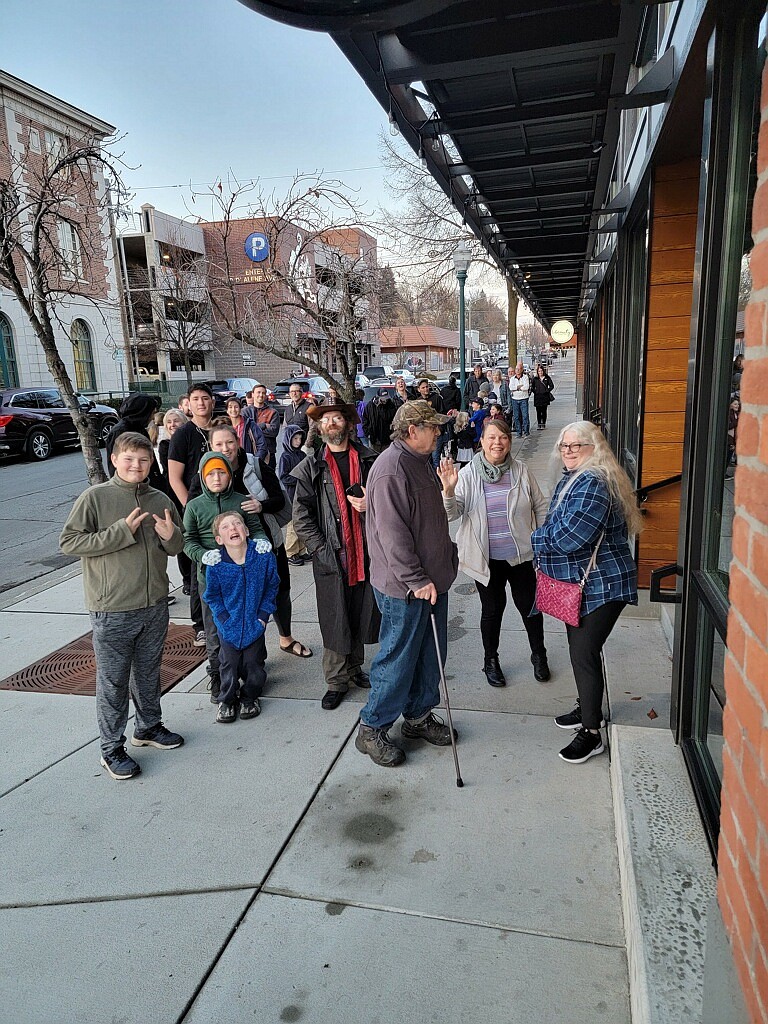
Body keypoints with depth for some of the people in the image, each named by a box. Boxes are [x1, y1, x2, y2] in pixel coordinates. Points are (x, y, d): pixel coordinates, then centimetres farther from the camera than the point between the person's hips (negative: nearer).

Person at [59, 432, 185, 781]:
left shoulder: (160, 499, 4)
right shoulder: (95, 497, -10)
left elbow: (176, 547, 15)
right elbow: (68, 541, -14)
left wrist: (171, 536, -10)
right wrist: (122, 531, -20)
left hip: (155, 605, 5)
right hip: (112, 609, -4)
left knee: (149, 673, 21)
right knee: (113, 681, 7)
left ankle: (148, 726, 40)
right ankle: (112, 748, 22)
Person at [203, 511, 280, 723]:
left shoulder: (264, 555, -15)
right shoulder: (216, 564, -17)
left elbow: (271, 586, -3)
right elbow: (212, 596, -4)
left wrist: (263, 616, -7)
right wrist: (225, 619, -11)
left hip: (255, 624, 1)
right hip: (229, 626, -1)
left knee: (253, 665, 11)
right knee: (229, 665, 10)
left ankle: (250, 698, 36)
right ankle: (227, 700, 35)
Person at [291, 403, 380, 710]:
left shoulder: (369, 460, 6)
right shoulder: (311, 467, 2)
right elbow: (301, 515, -1)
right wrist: (321, 548, -9)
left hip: (367, 553, 2)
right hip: (331, 555, -2)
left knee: (362, 614, 13)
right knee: (334, 621, 4)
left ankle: (353, 668, 34)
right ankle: (336, 681, 19)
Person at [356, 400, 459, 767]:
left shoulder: (421, 462, 12)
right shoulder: (391, 469, -21)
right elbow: (393, 534, -25)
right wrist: (416, 580, -23)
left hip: (432, 579, 10)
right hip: (406, 588, -10)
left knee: (430, 653, 18)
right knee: (399, 658, 1)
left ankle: (419, 715, 36)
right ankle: (372, 730, 18)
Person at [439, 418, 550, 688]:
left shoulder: (521, 471, -4)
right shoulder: (468, 474, -9)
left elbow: (540, 507, 7)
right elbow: (451, 514, -13)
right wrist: (448, 490, -31)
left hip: (521, 555, 1)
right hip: (487, 558, -1)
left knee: (529, 605, 13)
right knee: (492, 609, 12)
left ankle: (539, 655, 38)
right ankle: (491, 660, 34)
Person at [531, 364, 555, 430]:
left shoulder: (547, 378, 4)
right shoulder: (535, 379, 6)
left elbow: (552, 386, 6)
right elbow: (532, 387, 9)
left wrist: (547, 391, -4)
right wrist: (535, 392, -3)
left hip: (545, 397, -1)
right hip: (537, 397, 1)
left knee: (544, 411, 1)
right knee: (538, 411, 1)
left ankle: (543, 424, 10)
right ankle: (538, 424, 8)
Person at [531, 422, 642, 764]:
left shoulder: (593, 483, -23)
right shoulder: (571, 478, 11)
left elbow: (570, 537, -29)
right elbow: (555, 524, 19)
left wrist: (538, 539, -10)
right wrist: (546, 539, -1)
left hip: (601, 585, -10)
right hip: (578, 582, 10)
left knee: (584, 653, -4)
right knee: (580, 649, 21)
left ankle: (591, 733, 10)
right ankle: (587, 708, 39)